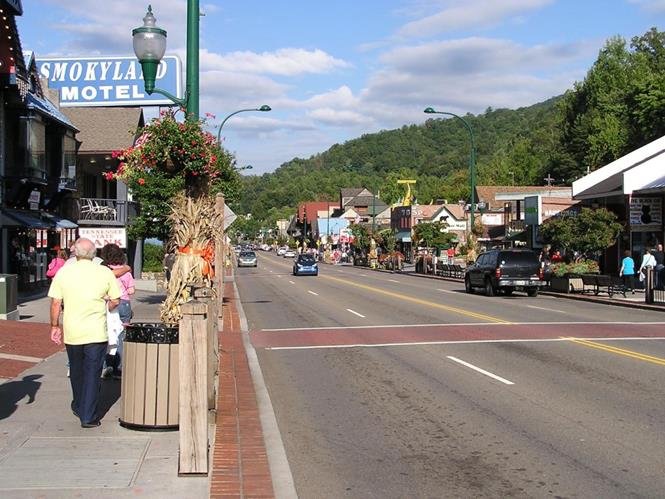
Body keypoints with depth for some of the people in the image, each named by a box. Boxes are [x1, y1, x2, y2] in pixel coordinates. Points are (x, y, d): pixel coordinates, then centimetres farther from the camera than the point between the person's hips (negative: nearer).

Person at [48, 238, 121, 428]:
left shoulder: (63, 272, -2)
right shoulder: (105, 272, -4)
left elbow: (55, 303, -2)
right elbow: (115, 301, 0)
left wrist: (55, 326, 9)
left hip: (72, 332, 2)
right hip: (96, 332, -2)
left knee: (76, 371, 21)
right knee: (92, 373, 2)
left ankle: (78, 407, 36)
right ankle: (88, 416, 0)